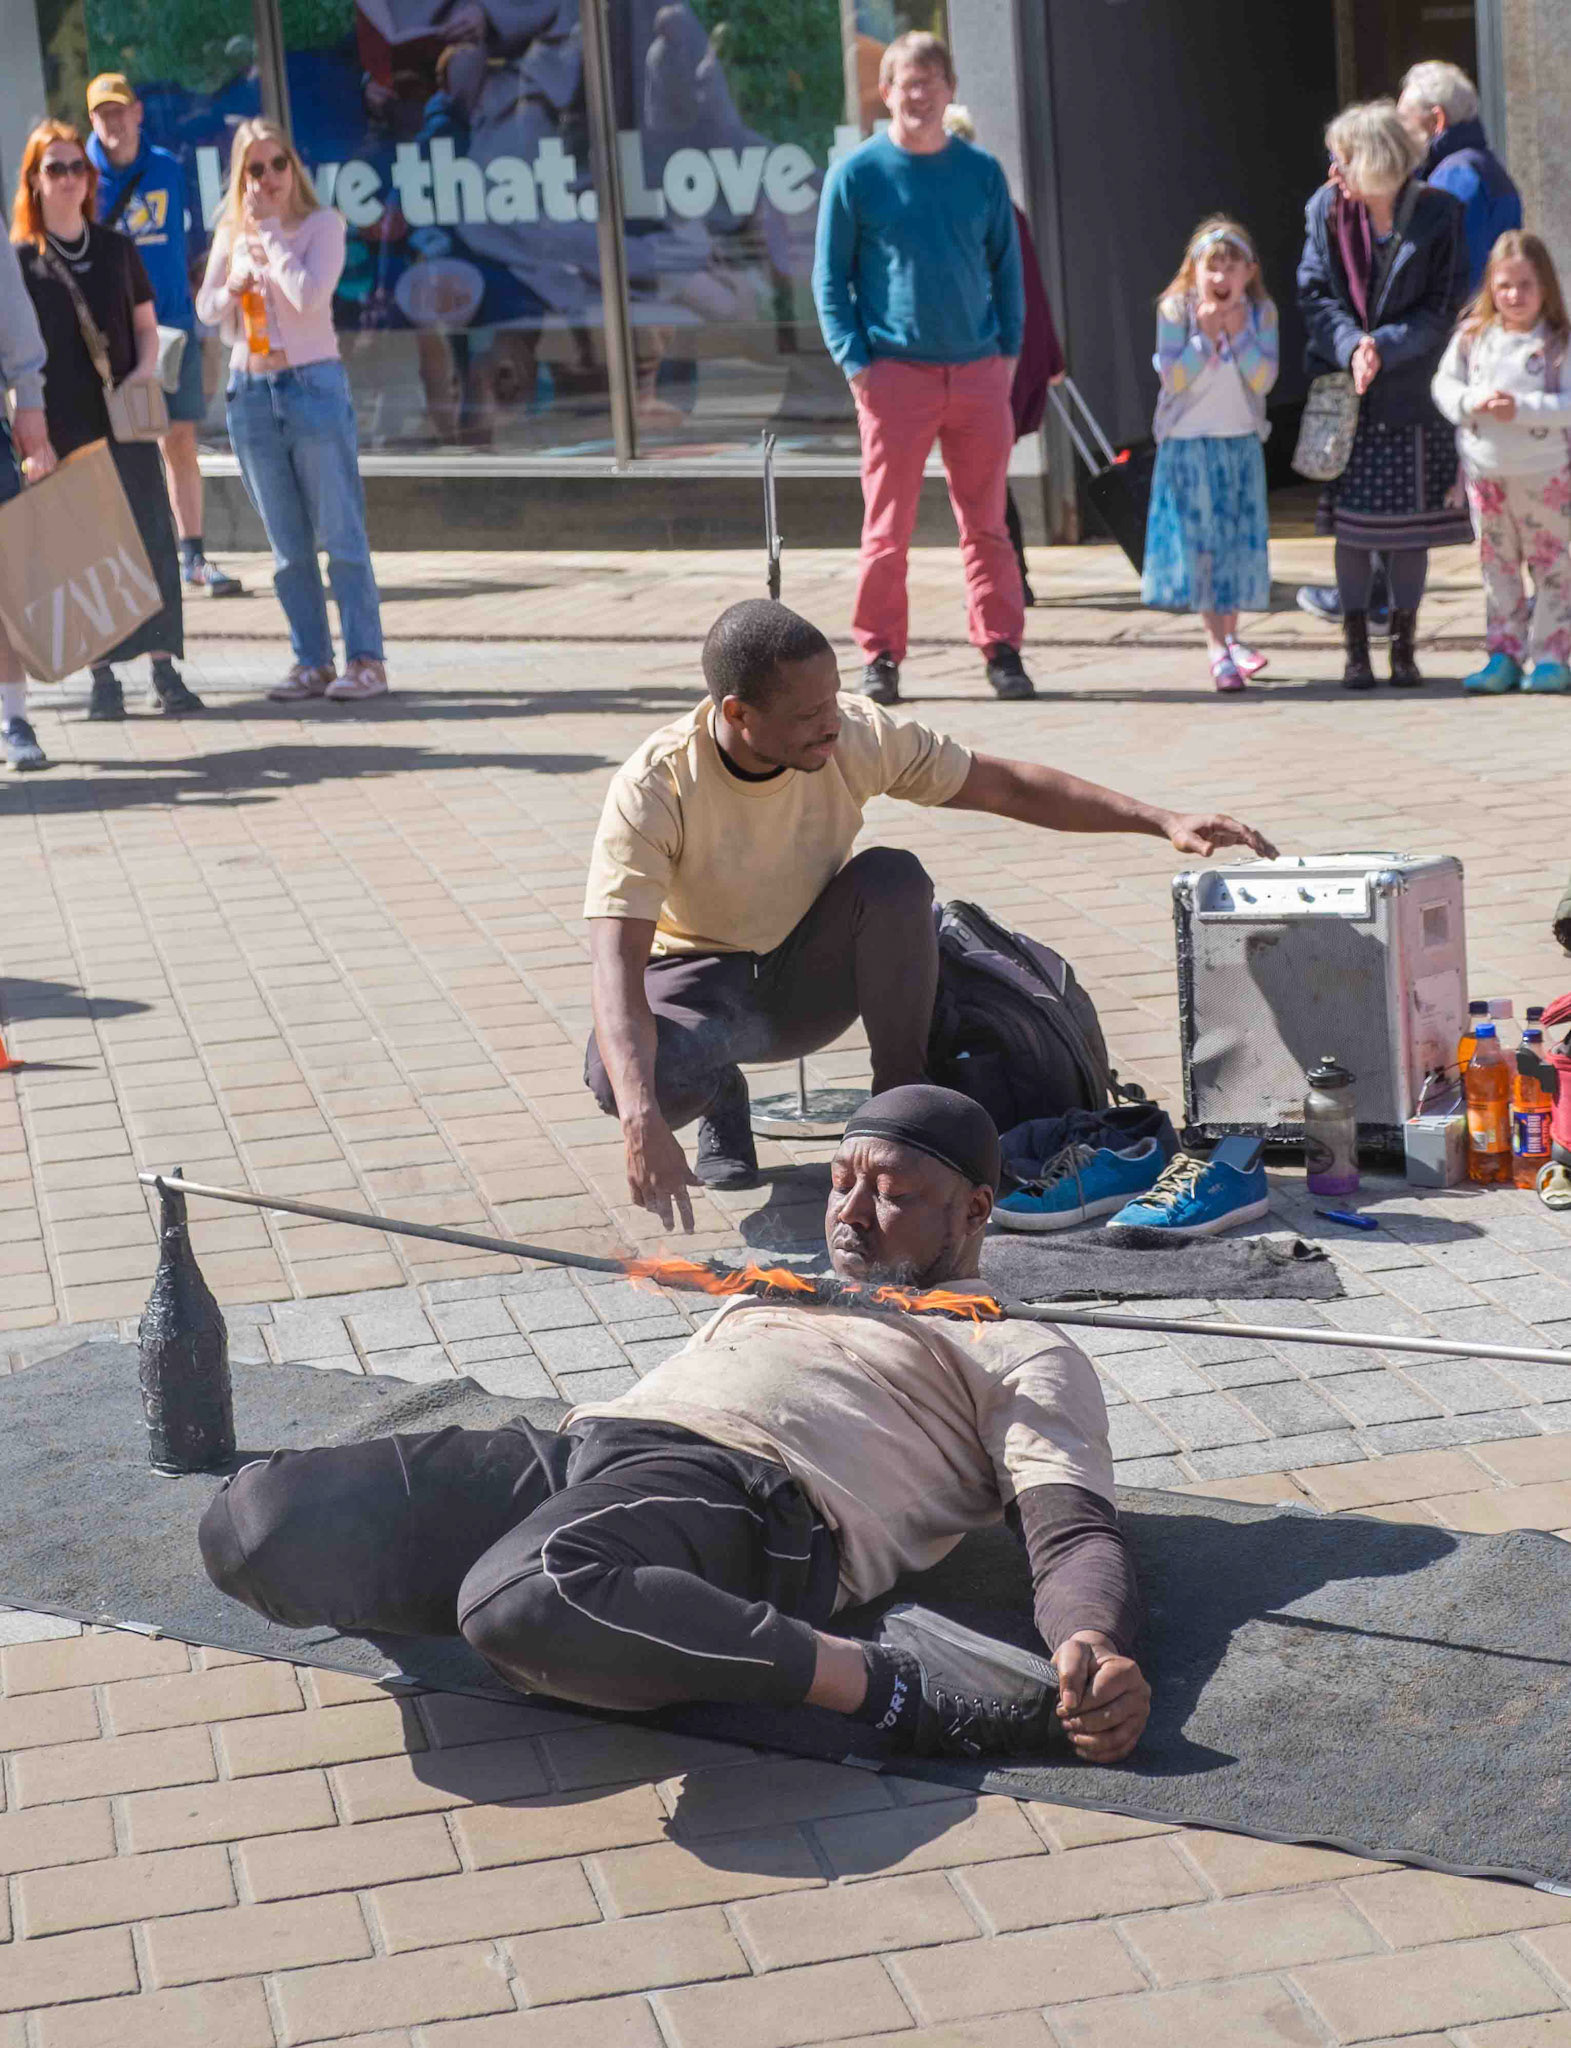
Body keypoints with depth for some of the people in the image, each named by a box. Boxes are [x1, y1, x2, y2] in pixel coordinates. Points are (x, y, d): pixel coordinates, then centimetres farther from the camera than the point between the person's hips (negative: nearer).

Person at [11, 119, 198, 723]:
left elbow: (145, 324, 16)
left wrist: (145, 370, -4)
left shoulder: (118, 250, 10)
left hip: (125, 421, 2)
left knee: (152, 540, -4)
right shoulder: (19, 260, 2)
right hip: (62, 426, -2)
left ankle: (165, 674, -3)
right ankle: (103, 678, 7)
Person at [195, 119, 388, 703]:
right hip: (250, 389, 5)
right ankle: (312, 660, 12)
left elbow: (310, 294, -17)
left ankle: (365, 659, -2)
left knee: (340, 533, -5)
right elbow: (206, 309, 11)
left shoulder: (322, 223, -3)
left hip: (313, 385, -5)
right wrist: (233, 287, -10)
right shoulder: (231, 231, 10)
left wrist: (270, 229, -12)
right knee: (287, 545, 7)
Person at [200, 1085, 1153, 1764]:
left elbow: (1076, 1533, 4)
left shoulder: (1019, 1350, 19)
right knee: (255, 1523, -21)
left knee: (528, 1603, -44)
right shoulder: (780, 1288, 40)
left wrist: (1098, 1652, -22)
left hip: (737, 1487, -7)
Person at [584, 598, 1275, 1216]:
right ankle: (720, 1095, 3)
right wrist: (642, 1121, -51)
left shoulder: (855, 736, -19)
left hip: (809, 973, 2)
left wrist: (1163, 822, -18)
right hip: (701, 977, -2)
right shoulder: (654, 789, -29)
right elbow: (615, 966, -36)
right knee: (623, 1077, -36)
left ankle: (902, 1093, -9)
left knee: (892, 878, -30)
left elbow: (1007, 787, -9)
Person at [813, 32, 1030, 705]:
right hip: (895, 373, -2)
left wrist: (1009, 351, 4)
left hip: (979, 372, 2)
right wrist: (854, 362, -7)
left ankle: (1001, 649, 12)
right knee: (887, 528, 0)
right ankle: (880, 656, 7)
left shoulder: (981, 171, 8)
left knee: (986, 523, 6)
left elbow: (1007, 267, 14)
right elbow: (830, 277, 3)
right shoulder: (856, 174, 1)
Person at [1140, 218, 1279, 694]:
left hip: (1241, 444, 2)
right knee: (1199, 541, -2)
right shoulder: (1176, 310, -10)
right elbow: (1173, 377, -16)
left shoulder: (1261, 314, -4)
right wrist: (1204, 335, -23)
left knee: (1240, 538, 5)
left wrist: (1238, 334, -20)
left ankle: (1230, 636, 20)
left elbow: (1265, 379, -12)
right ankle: (1216, 646, 4)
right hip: (1188, 442, -2)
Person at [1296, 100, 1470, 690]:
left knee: (1410, 520, 4)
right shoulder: (1327, 209, -1)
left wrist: (1385, 348, -20)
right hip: (1345, 388, 1)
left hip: (1411, 392, -1)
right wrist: (1352, 346, -19)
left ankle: (1404, 646, 16)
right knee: (1350, 520, 2)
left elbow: (1442, 308, -8)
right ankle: (1356, 649, 10)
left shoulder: (1437, 215, -8)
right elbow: (1313, 292, -2)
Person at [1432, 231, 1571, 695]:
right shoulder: (1472, 335, 1)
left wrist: (1522, 407, -28)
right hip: (1485, 471, 4)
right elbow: (1444, 383, 4)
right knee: (1497, 567, 10)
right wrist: (1472, 402, -16)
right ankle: (1504, 654, 18)